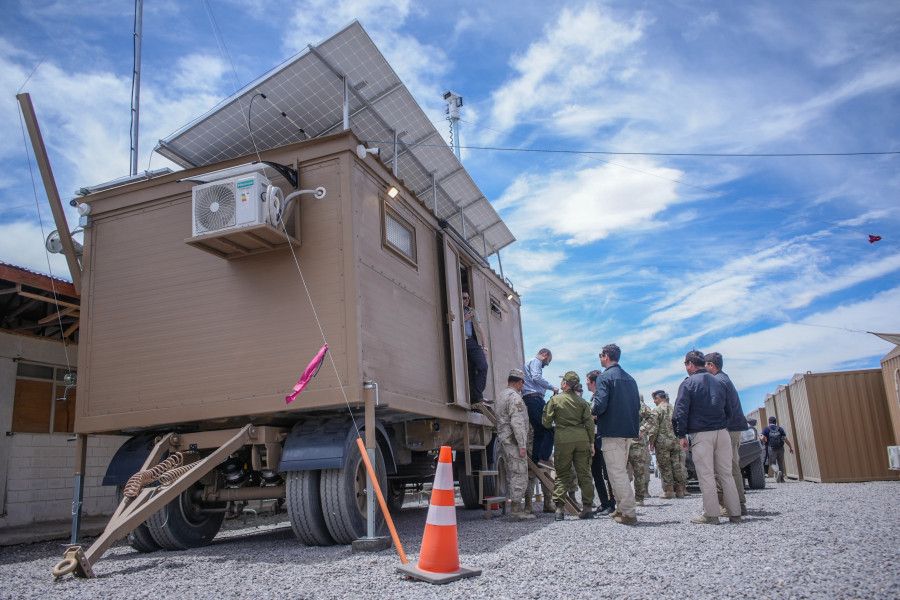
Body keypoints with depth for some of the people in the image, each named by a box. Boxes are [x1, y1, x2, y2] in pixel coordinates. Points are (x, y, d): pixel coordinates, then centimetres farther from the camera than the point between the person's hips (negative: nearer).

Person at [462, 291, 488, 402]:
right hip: (461, 343, -3)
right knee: (469, 372, -9)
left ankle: (477, 396, -18)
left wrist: (484, 347, 10)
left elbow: (480, 329, 20)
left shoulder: (473, 312, 23)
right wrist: (464, 319, 0)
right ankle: (476, 398, -7)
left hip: (473, 343, 3)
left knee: (483, 366, -18)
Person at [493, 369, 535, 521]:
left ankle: (514, 508, 19)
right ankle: (516, 511, -8)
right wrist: (522, 445, -20)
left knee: (511, 475, 14)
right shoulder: (515, 397, -13)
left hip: (503, 440, 10)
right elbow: (517, 423, -20)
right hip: (513, 441, -10)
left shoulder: (500, 397, 18)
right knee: (519, 475, -7)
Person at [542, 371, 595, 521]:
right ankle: (587, 507, 7)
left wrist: (554, 426, 22)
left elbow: (546, 422, 0)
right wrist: (591, 442, 9)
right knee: (584, 474, 7)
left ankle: (560, 508, -3)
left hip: (563, 439, -2)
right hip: (582, 439, 3)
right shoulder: (581, 401, 9)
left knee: (562, 475, 4)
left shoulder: (554, 399, 0)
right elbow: (589, 423, 5)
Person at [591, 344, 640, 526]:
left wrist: (593, 412, 0)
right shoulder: (630, 378, 14)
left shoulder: (604, 377, -10)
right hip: (629, 430, 8)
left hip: (612, 430, -8)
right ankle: (621, 507, 24)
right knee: (621, 470, 18)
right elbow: (637, 405, 15)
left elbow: (600, 405, -20)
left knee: (617, 472, -4)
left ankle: (629, 513, -5)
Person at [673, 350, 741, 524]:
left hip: (701, 434, -5)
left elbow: (681, 411, -9)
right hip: (722, 432, 5)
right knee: (726, 474, 9)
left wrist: (682, 435, -3)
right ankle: (735, 513, 10)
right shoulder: (718, 382, 14)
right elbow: (728, 410, 19)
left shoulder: (688, 383, -4)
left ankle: (711, 515, -2)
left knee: (706, 476, -2)